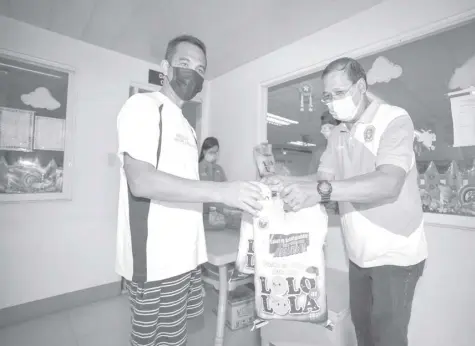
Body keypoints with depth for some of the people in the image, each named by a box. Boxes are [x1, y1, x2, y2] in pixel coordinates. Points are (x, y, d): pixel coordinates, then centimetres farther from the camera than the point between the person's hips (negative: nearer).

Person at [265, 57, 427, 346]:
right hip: (359, 253, 6)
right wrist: (289, 184, -20)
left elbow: (388, 183, -30)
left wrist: (321, 191, -42)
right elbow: (324, 177, -1)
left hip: (395, 253, -6)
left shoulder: (394, 120, -15)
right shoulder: (338, 135, 7)